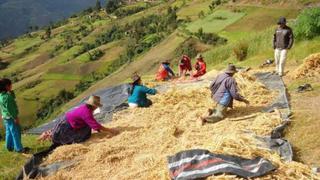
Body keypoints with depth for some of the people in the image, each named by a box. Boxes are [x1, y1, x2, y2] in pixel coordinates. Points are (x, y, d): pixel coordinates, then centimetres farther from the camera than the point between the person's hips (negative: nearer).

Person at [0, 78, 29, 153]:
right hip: (11, 117, -9)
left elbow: (13, 98, 13)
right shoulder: (7, 96, -25)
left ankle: (9, 146, 33)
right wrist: (15, 118, -19)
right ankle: (19, 148, 12)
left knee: (9, 132, 21)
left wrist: (11, 92, -1)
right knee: (16, 132, 2)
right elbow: (9, 108, -25)